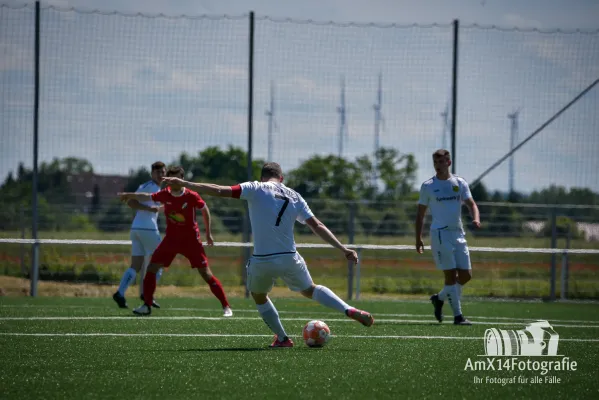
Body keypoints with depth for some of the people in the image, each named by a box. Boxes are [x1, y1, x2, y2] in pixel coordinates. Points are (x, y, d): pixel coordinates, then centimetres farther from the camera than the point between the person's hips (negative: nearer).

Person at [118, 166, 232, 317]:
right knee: (151, 268, -5)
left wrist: (208, 233, 4)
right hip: (171, 239, 4)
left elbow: (205, 210, 0)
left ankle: (226, 307, 0)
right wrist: (130, 195, -1)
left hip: (191, 240, -4)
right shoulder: (165, 194, -5)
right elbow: (147, 197, 9)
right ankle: (147, 306, 6)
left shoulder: (191, 196, -15)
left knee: (206, 273, -7)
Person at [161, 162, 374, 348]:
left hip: (261, 260, -3)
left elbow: (220, 191, -11)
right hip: (289, 258, 3)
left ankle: (282, 338, 23)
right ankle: (350, 310, 10)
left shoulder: (255, 189, -2)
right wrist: (343, 249, 8)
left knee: (258, 296, 27)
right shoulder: (294, 197, 9)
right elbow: (317, 226, 5)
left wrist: (183, 184, -9)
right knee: (310, 290, 27)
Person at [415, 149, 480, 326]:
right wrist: (418, 238, 1)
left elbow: (471, 204, 6)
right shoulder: (428, 186, 3)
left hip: (458, 233, 4)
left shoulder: (460, 183, 10)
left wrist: (476, 218, -15)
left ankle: (439, 298, 25)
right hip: (440, 233, -4)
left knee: (466, 275, 2)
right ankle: (458, 316, -7)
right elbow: (420, 214, 7)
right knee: (451, 275, -10)